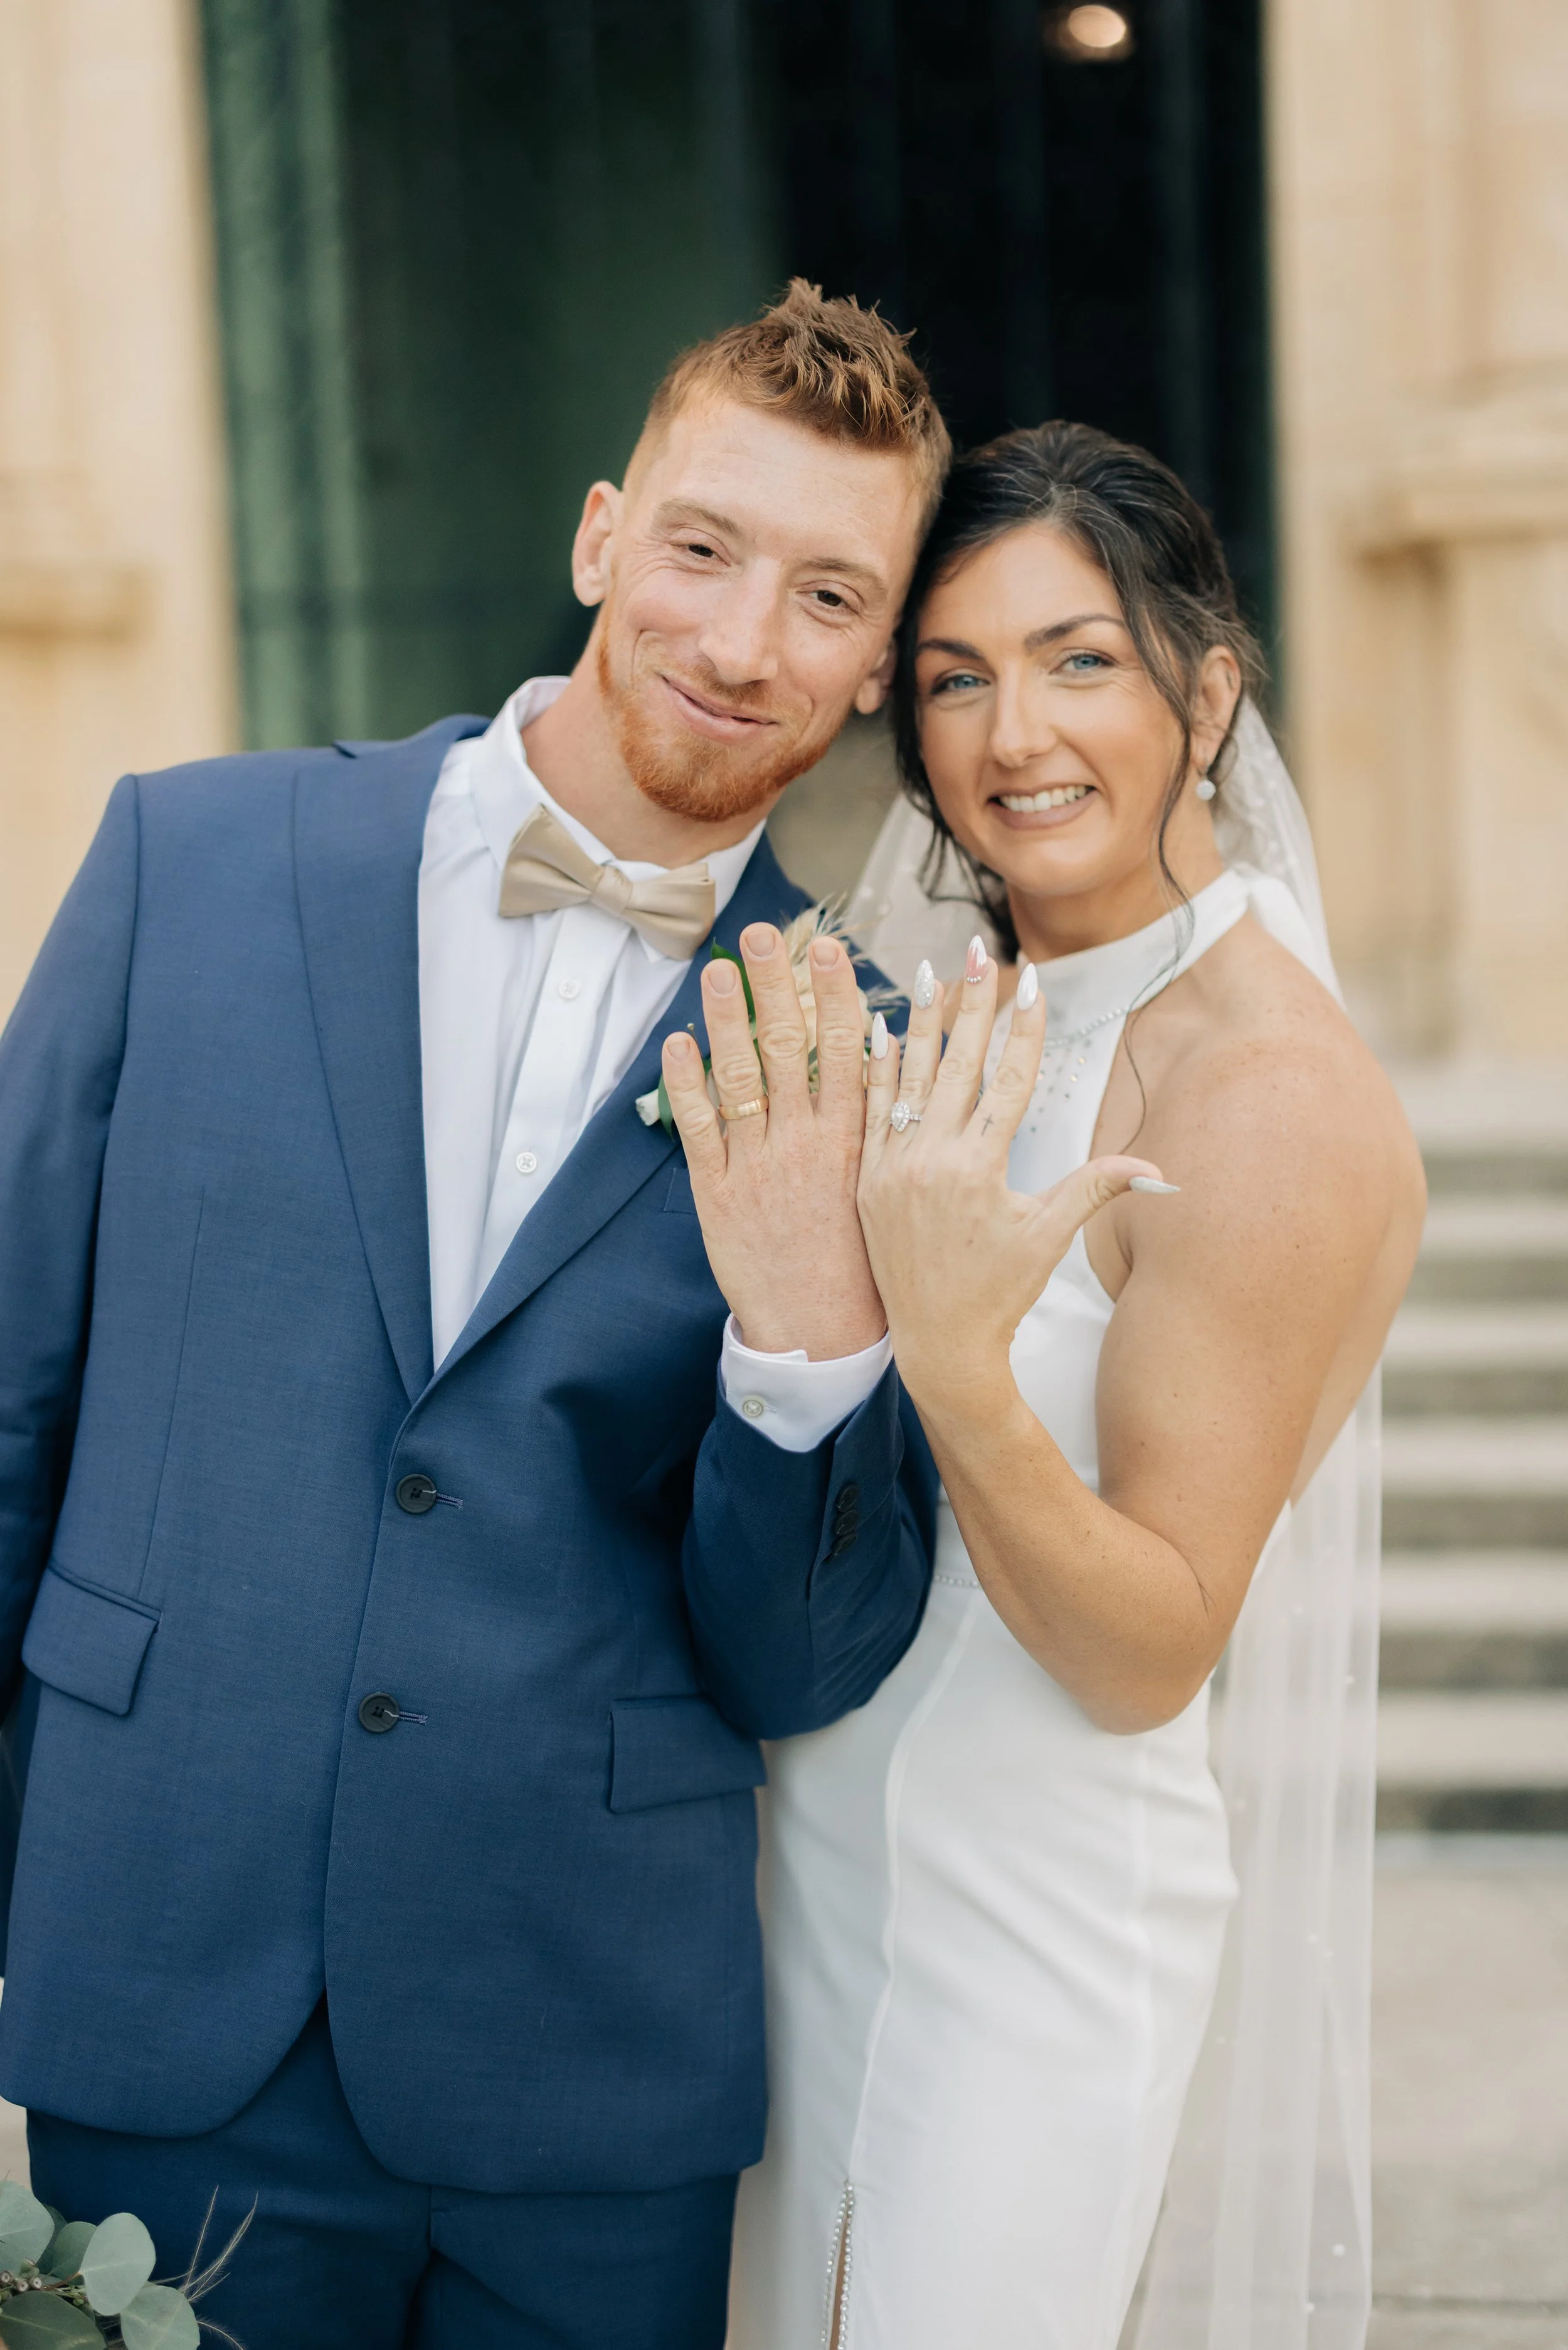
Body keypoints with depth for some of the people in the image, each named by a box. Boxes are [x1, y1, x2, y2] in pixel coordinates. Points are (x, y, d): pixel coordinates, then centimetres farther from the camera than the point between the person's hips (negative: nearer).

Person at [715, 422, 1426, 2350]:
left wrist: (957, 1365, -33)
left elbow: (1149, 1656, -20)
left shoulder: (1275, 1095, -20)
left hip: (1044, 1936, -7)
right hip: (816, 1883, 7)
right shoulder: (967, 1031, 3)